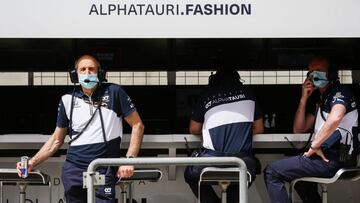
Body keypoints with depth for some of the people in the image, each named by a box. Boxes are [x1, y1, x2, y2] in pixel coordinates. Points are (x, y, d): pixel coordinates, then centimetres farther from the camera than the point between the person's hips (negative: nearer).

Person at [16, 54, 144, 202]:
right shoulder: (68, 100, 10)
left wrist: (129, 160, -6)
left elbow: (137, 125, 5)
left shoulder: (113, 92, 2)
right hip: (73, 169, 2)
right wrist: (32, 162, 6)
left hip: (104, 170, -2)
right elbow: (56, 140, 18)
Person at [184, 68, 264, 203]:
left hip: (211, 158, -1)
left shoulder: (207, 94, 15)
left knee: (191, 175, 30)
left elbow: (194, 129, 20)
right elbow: (259, 129, 23)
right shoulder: (247, 92, 19)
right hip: (242, 160, 1)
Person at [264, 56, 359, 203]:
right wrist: (304, 98, 8)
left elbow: (335, 118, -30)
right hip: (329, 157, 10)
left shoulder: (339, 93, -7)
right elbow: (299, 130, 18)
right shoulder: (319, 100, 20)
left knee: (271, 172, -11)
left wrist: (314, 146, -21)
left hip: (334, 160, -10)